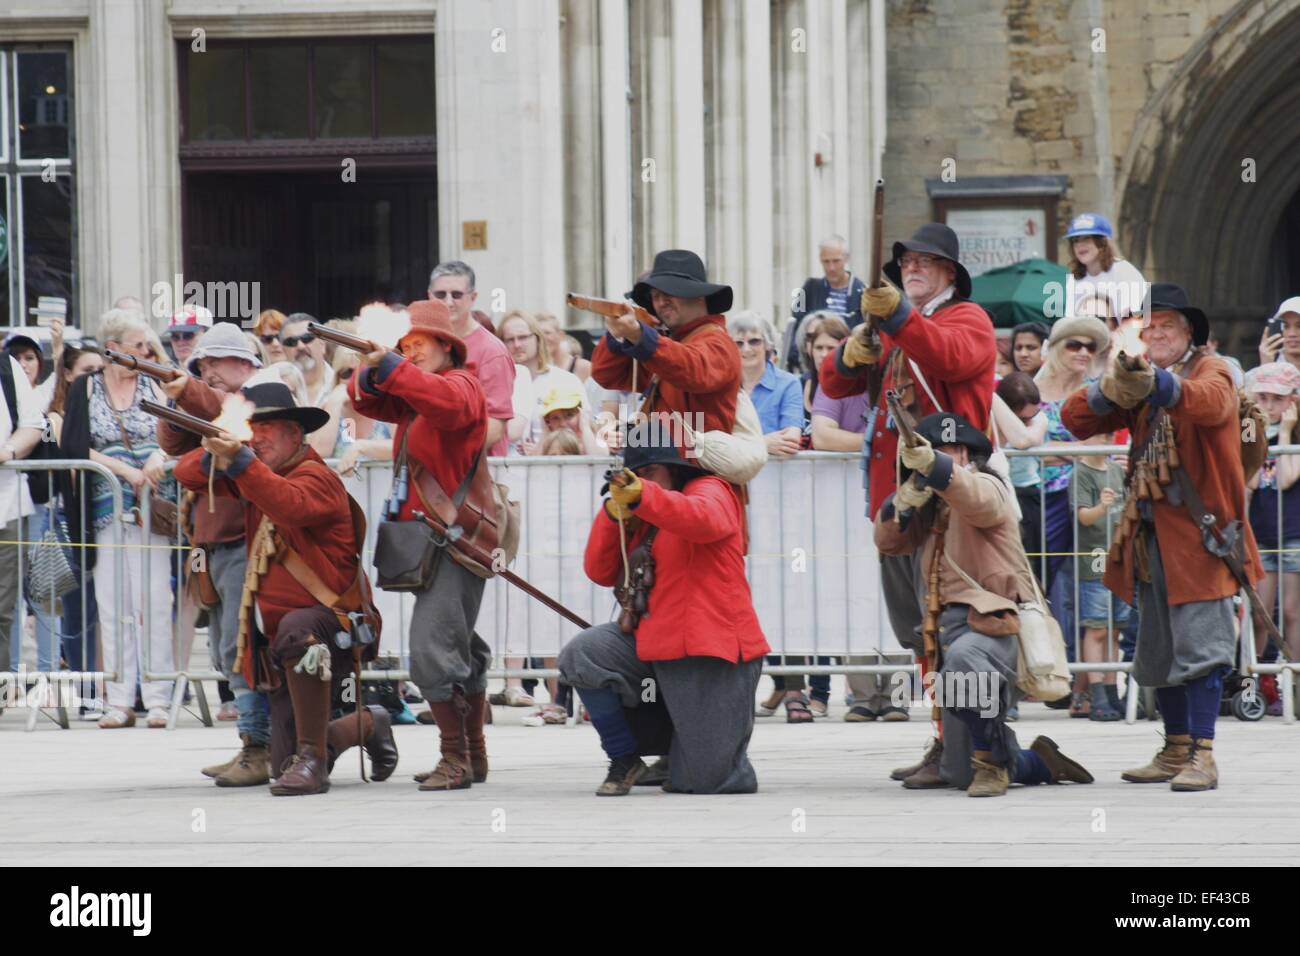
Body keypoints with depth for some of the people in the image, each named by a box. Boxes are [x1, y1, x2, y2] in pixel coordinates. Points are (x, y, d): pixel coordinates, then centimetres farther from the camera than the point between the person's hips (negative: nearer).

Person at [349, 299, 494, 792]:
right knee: (461, 650, 16)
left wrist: (393, 367, -33)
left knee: (433, 649, -17)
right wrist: (371, 373, -12)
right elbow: (367, 400, 10)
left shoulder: (462, 384, -7)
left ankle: (456, 759, -16)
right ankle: (473, 757, 24)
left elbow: (448, 402, -30)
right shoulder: (410, 392, 20)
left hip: (455, 540, -10)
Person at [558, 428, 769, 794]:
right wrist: (614, 513, -4)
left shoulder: (711, 491, -3)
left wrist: (642, 496, -43)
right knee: (580, 657, -20)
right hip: (652, 647, 7)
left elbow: (703, 520, -29)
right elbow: (601, 572, 12)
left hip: (710, 654, -7)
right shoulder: (641, 519, 20)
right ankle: (625, 759, -3)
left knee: (703, 781, -8)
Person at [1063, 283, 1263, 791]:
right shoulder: (1136, 379, 14)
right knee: (1158, 649, 11)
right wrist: (1107, 390, -19)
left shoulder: (1210, 370, -2)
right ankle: (1175, 750, 19)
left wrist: (1160, 385, -46)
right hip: (1151, 534, 6)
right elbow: (1075, 419, 3)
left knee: (1199, 645, -12)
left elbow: (1212, 403, -27)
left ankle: (1202, 756, -13)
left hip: (1199, 530, -6)